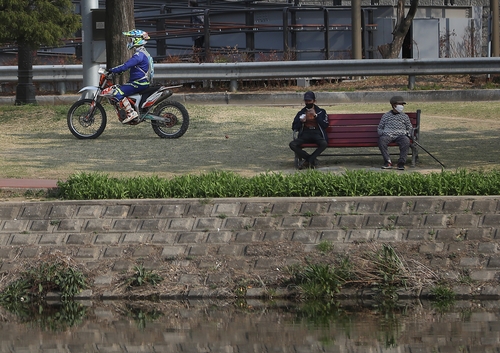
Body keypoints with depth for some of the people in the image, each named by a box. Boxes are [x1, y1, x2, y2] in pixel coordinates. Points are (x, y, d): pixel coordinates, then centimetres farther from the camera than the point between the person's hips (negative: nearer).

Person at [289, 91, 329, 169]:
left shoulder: (321, 112, 17)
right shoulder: (301, 113, 21)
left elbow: (325, 125, 2)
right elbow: (294, 128, 17)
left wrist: (316, 116, -5)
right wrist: (301, 121, -3)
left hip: (317, 133, -2)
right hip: (305, 134, 2)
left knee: (324, 144, -37)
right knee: (292, 144, -28)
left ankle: (307, 160, -22)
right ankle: (311, 160, -19)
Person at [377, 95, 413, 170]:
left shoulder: (404, 116, 21)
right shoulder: (386, 116, 18)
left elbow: (410, 128, 26)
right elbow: (379, 128, 21)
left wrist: (408, 133, 4)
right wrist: (382, 133, -1)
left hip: (400, 135, 0)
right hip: (388, 135, 0)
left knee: (406, 141, -36)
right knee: (381, 140, -36)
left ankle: (401, 163, -32)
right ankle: (388, 162, -32)